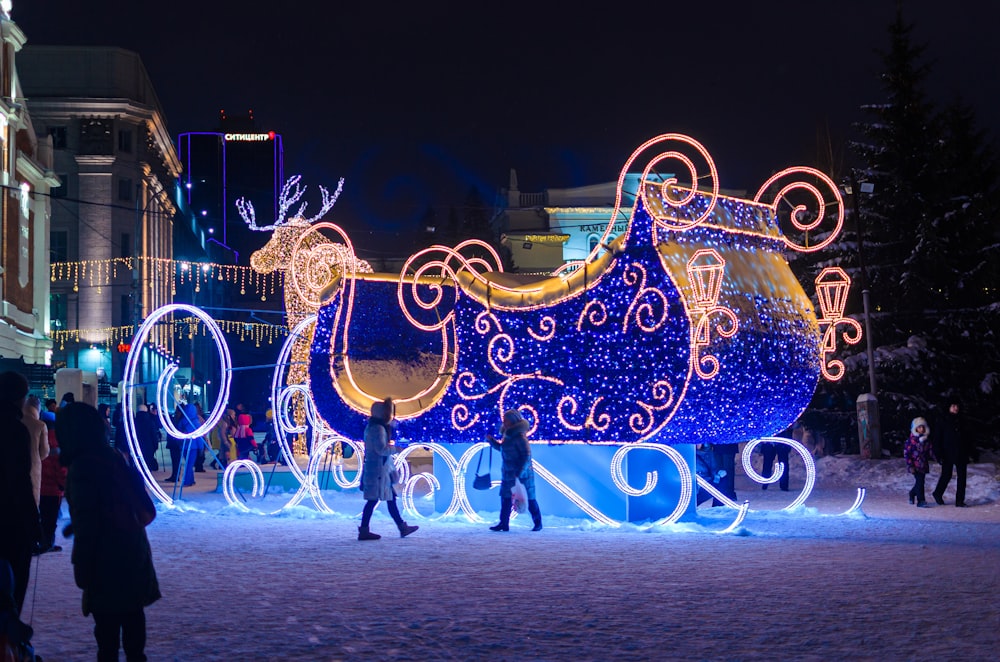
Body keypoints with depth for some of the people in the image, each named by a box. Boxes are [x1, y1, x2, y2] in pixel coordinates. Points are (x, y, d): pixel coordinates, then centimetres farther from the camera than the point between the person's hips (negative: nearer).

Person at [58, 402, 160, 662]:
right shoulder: (116, 457, 7)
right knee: (132, 612, 15)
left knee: (107, 621, -2)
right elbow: (144, 509, 12)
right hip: (134, 550, 8)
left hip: (106, 558, -8)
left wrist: (81, 566, -12)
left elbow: (86, 524, -17)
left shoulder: (82, 468, -16)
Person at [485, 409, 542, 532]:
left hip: (522, 474, -9)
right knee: (506, 498, 5)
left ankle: (538, 522, 11)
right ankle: (504, 524, 8)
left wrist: (519, 473, -26)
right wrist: (492, 440, 11)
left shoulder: (519, 436, -18)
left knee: (529, 499, 0)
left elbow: (527, 456, -22)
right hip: (508, 474, 9)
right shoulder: (507, 434, 10)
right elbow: (502, 448, 26)